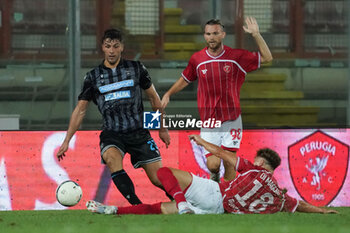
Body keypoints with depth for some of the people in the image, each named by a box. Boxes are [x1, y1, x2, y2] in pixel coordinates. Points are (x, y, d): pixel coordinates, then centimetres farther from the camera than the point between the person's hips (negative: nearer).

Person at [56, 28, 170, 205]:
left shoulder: (136, 68, 6)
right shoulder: (93, 77, 7)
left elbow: (154, 98, 15)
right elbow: (80, 109, 10)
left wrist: (162, 129, 18)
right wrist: (66, 141, 5)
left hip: (139, 132, 0)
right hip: (111, 134, 0)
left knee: (159, 179, -7)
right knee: (112, 158, -34)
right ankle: (137, 206, -39)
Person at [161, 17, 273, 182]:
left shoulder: (236, 57, -3)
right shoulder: (197, 59, 0)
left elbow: (266, 57, 0)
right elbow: (185, 79, 19)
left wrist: (256, 34, -11)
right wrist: (168, 94, 8)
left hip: (231, 120, 0)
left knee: (229, 163, -4)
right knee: (213, 165, -8)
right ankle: (215, 176, 28)